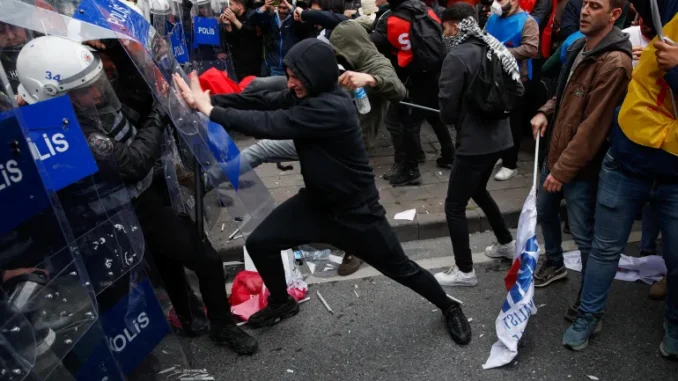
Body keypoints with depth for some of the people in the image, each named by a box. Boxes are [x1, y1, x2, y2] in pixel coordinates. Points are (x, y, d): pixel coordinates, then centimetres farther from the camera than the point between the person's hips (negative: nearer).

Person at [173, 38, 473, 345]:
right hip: (317, 200, 8)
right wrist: (210, 99, -21)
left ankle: (450, 308, 36)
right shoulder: (304, 94, -4)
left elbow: (269, 124, -36)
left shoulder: (332, 109, -32)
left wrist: (211, 111, -31)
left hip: (355, 208, -7)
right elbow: (260, 101, -10)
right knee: (259, 243, 3)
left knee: (399, 268, 8)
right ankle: (282, 304, 30)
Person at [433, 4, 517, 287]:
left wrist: (455, 121, 7)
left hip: (474, 141, -9)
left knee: (454, 206, 3)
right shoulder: (493, 48, 6)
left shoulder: (458, 56, -18)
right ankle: (507, 243, 42)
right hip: (498, 135, 9)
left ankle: (465, 271, 12)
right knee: (477, 190, 29)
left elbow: (447, 108, -16)